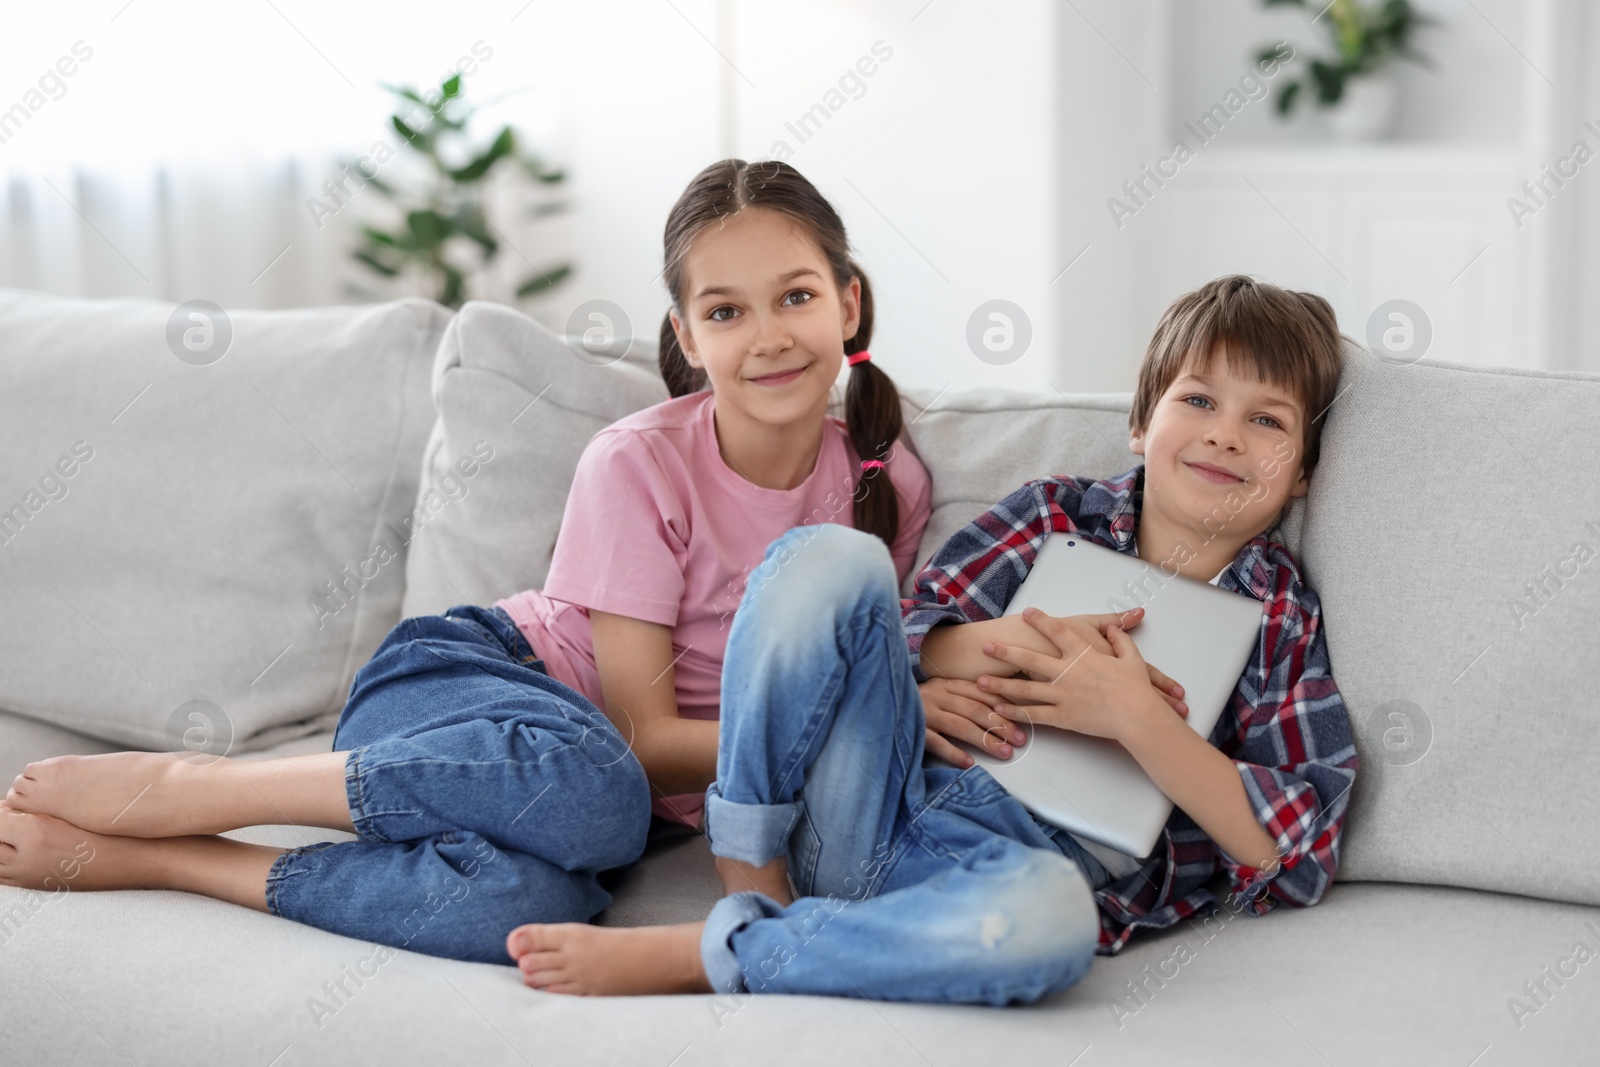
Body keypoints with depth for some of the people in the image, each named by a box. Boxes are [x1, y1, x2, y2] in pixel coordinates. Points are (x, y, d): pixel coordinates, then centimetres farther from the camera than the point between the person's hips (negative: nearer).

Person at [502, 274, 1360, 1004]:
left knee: (1050, 918, -43)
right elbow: (897, 645, 8)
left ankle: (698, 957, -29)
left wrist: (1135, 716, -13)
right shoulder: (1058, 514, 14)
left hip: (1033, 862, -2)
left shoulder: (1283, 622, 7)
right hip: (879, 810, 3)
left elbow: (1293, 855, -3)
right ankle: (751, 868, -15)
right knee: (830, 555, -18)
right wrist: (1005, 644, -13)